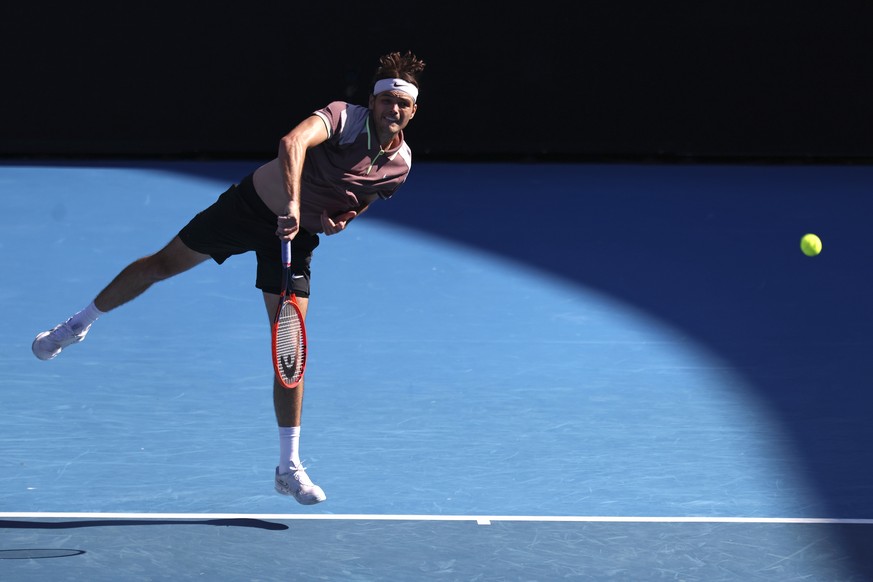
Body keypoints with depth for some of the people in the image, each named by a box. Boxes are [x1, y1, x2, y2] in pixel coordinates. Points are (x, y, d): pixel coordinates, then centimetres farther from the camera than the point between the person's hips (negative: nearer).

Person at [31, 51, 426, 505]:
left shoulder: (399, 164, -8)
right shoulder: (343, 118, -25)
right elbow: (293, 141, -47)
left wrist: (338, 220, -8)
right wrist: (293, 202, -61)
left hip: (298, 237, 2)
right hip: (253, 203, -2)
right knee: (162, 264, 12)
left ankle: (289, 467, 1)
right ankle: (80, 324, 38)